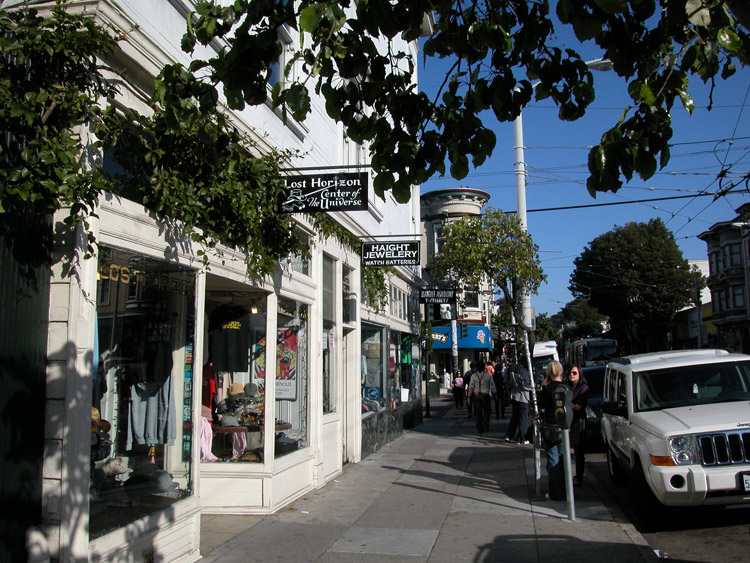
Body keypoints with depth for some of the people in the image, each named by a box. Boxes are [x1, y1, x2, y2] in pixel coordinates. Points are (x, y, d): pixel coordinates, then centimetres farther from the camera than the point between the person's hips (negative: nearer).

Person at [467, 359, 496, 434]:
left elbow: (471, 387, -7)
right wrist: (495, 394, 11)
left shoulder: (474, 376, -2)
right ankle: (485, 423, -4)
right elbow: (492, 387, -4)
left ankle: (480, 428, 13)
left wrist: (469, 397, -3)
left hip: (476, 396, 2)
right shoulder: (488, 375, -6)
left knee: (478, 412, 10)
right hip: (486, 396, -2)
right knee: (487, 411, 15)